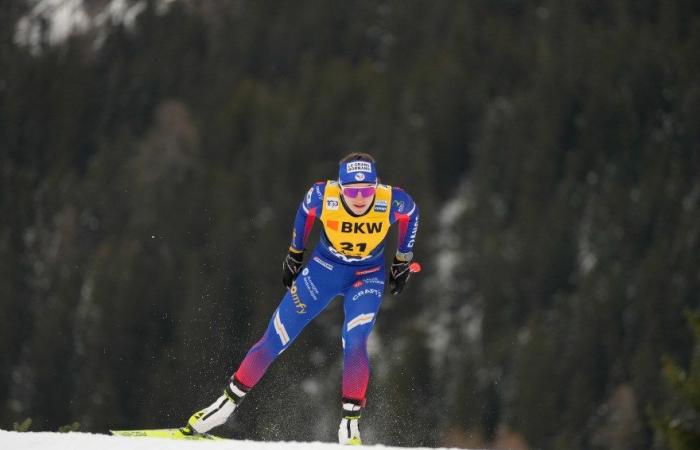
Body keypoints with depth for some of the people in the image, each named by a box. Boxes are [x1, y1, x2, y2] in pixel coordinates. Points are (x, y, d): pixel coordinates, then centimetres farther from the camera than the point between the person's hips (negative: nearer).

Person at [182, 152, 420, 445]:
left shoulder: (394, 201, -28)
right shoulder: (322, 195, -28)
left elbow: (411, 215, -3)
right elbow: (306, 211, -2)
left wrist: (403, 262, 6)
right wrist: (294, 253, 9)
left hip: (367, 277, -1)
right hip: (324, 268, 1)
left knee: (354, 344, -23)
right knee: (276, 337, 1)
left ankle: (350, 422, -10)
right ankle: (228, 402, 14)